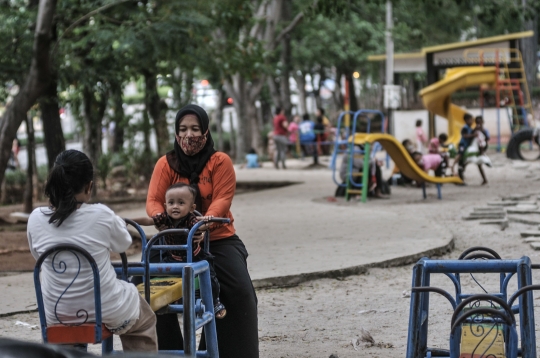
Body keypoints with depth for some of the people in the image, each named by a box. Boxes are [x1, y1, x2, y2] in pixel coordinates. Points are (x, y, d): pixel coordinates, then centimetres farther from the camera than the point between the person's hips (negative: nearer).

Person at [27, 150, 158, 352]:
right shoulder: (100, 215, -19)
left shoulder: (36, 219, -12)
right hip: (107, 313, -3)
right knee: (144, 320, 29)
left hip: (57, 315, 3)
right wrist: (117, 222, 20)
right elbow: (123, 244, 1)